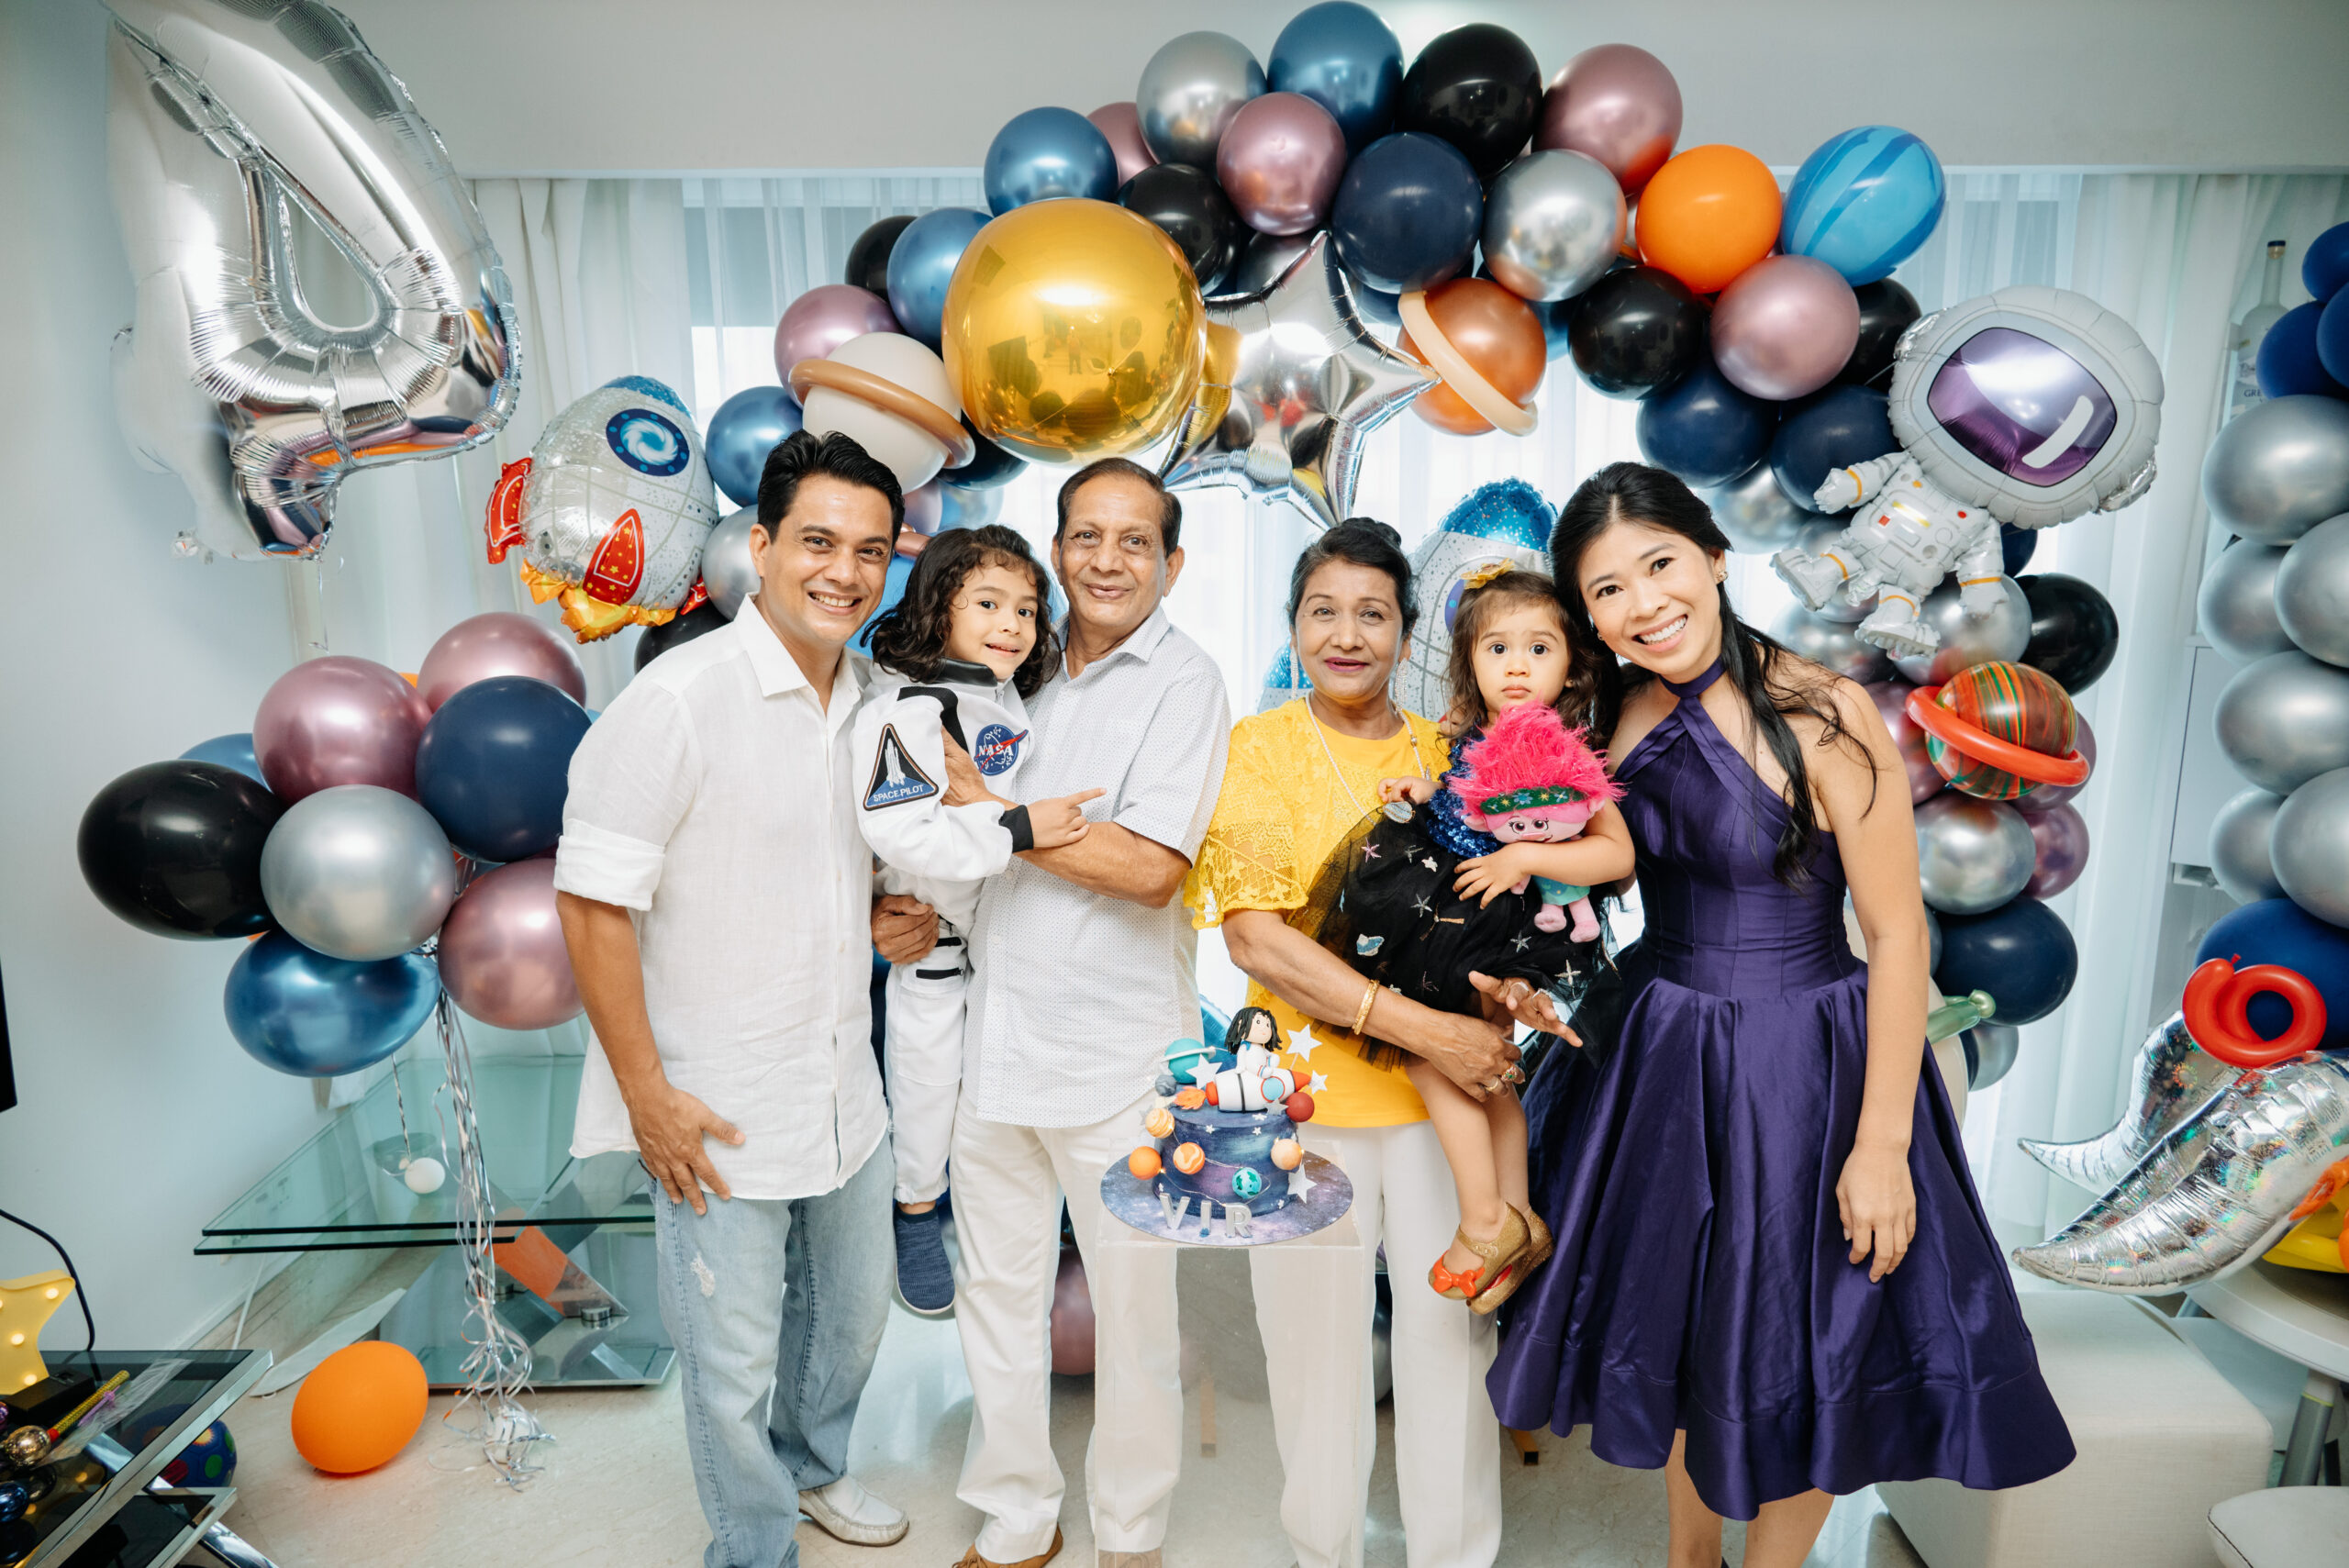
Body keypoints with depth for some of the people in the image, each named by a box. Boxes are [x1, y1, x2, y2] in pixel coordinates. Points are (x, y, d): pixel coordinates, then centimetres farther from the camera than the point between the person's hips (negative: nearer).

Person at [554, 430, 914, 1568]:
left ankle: (813, 1467, 53)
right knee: (735, 1364, 12)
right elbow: (591, 901, -18)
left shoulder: (868, 704, 3)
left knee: (851, 1314, 25)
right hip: (718, 1115, -7)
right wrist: (647, 1091, -16)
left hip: (846, 1097, 7)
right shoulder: (680, 698, -19)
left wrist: (890, 910, 1)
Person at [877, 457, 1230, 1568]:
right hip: (995, 1040, 5)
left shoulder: (1184, 682, -7)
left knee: (1131, 1312, 10)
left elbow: (1150, 869, -19)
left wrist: (988, 810, -14)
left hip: (1116, 1054, -5)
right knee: (994, 1296, 17)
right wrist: (926, 910, 1)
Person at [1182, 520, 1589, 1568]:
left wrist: (1505, 980, -13)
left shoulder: (1450, 754, 5)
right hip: (1305, 1086, -2)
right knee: (1315, 1336, 12)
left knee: (1454, 1328, 10)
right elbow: (1251, 934, -14)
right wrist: (1417, 1024, -21)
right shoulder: (1259, 748, -4)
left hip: (1448, 1087, 2)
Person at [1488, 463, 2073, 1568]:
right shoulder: (1614, 716, -3)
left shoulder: (1821, 716, -18)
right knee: (1679, 1332, 20)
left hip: (1804, 1064, -4)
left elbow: (1898, 937, -15)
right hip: (1658, 1057, 5)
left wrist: (1884, 1142, -15)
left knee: (1797, 1356, 13)